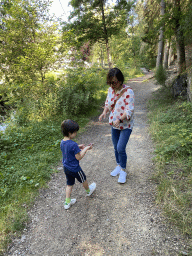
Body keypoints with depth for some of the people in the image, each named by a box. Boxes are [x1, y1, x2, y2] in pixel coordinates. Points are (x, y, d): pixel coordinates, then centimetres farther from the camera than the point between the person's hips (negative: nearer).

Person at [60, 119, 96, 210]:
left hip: (66, 168, 7)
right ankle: (88, 191, 50)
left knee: (69, 184, 22)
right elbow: (79, 157, -24)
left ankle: (67, 202, 30)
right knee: (83, 179, 22)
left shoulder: (62, 142, -5)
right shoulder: (73, 144, -32)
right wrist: (86, 148, -15)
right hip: (74, 169, -6)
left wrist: (78, 147, 4)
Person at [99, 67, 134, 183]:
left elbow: (129, 111, -23)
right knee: (116, 148, 16)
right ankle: (119, 166, 40)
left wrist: (119, 119, -39)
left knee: (121, 148, -9)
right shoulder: (111, 89, 0)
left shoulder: (128, 92, -20)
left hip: (125, 125, -6)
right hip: (114, 125, 6)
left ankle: (123, 171, 15)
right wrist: (104, 112, -10)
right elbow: (107, 103, 11)